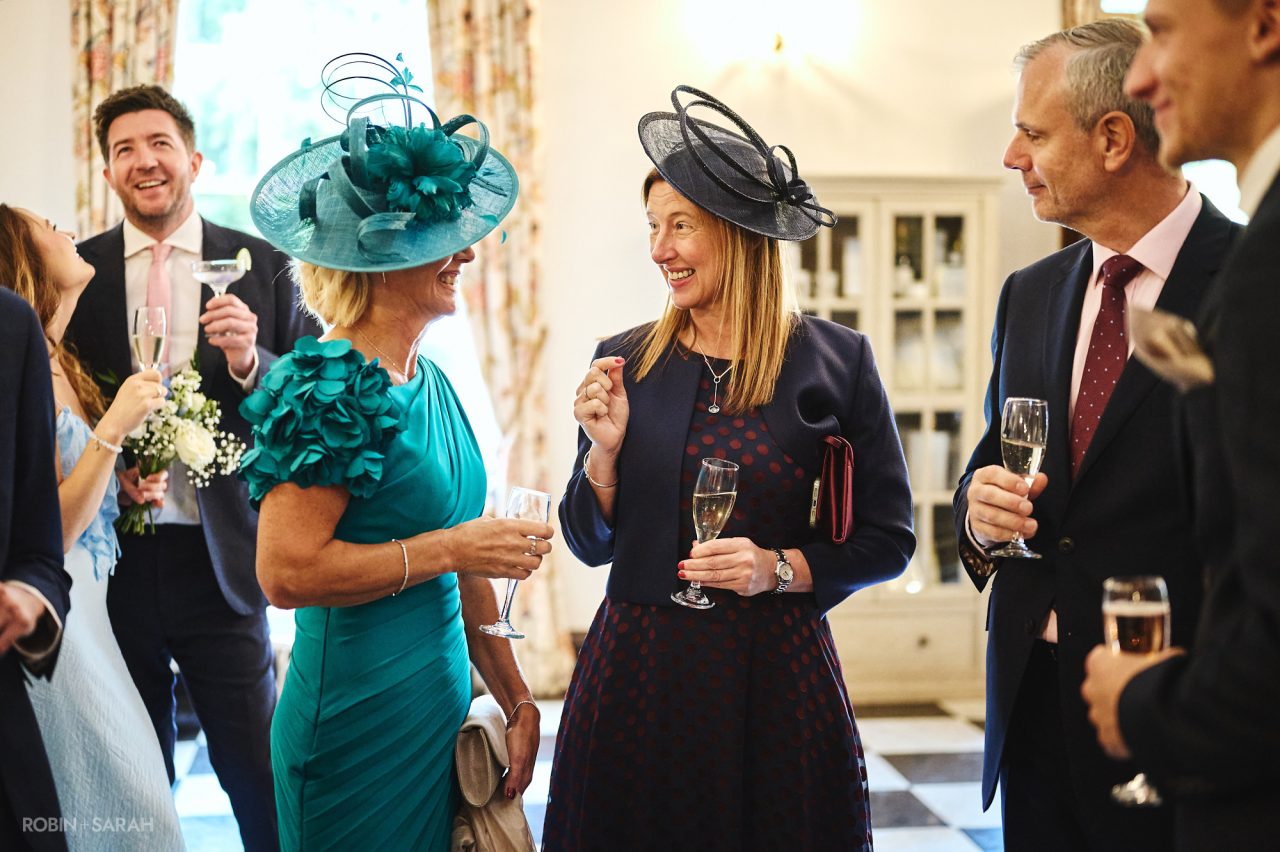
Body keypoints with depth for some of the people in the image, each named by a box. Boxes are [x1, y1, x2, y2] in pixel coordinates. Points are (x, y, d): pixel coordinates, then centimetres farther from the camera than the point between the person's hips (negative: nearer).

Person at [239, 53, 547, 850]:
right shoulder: (333, 384, -16)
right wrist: (449, 547, -19)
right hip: (362, 730, -8)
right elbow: (287, 571, -23)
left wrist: (518, 701, 11)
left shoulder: (431, 382, 9)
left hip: (444, 717, 8)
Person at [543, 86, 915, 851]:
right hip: (639, 671, 2)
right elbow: (590, 544, 8)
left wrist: (782, 568, -14)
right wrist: (605, 449, -8)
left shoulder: (836, 359, -4)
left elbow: (888, 539, 0)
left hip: (773, 674, -2)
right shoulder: (624, 361, 3)